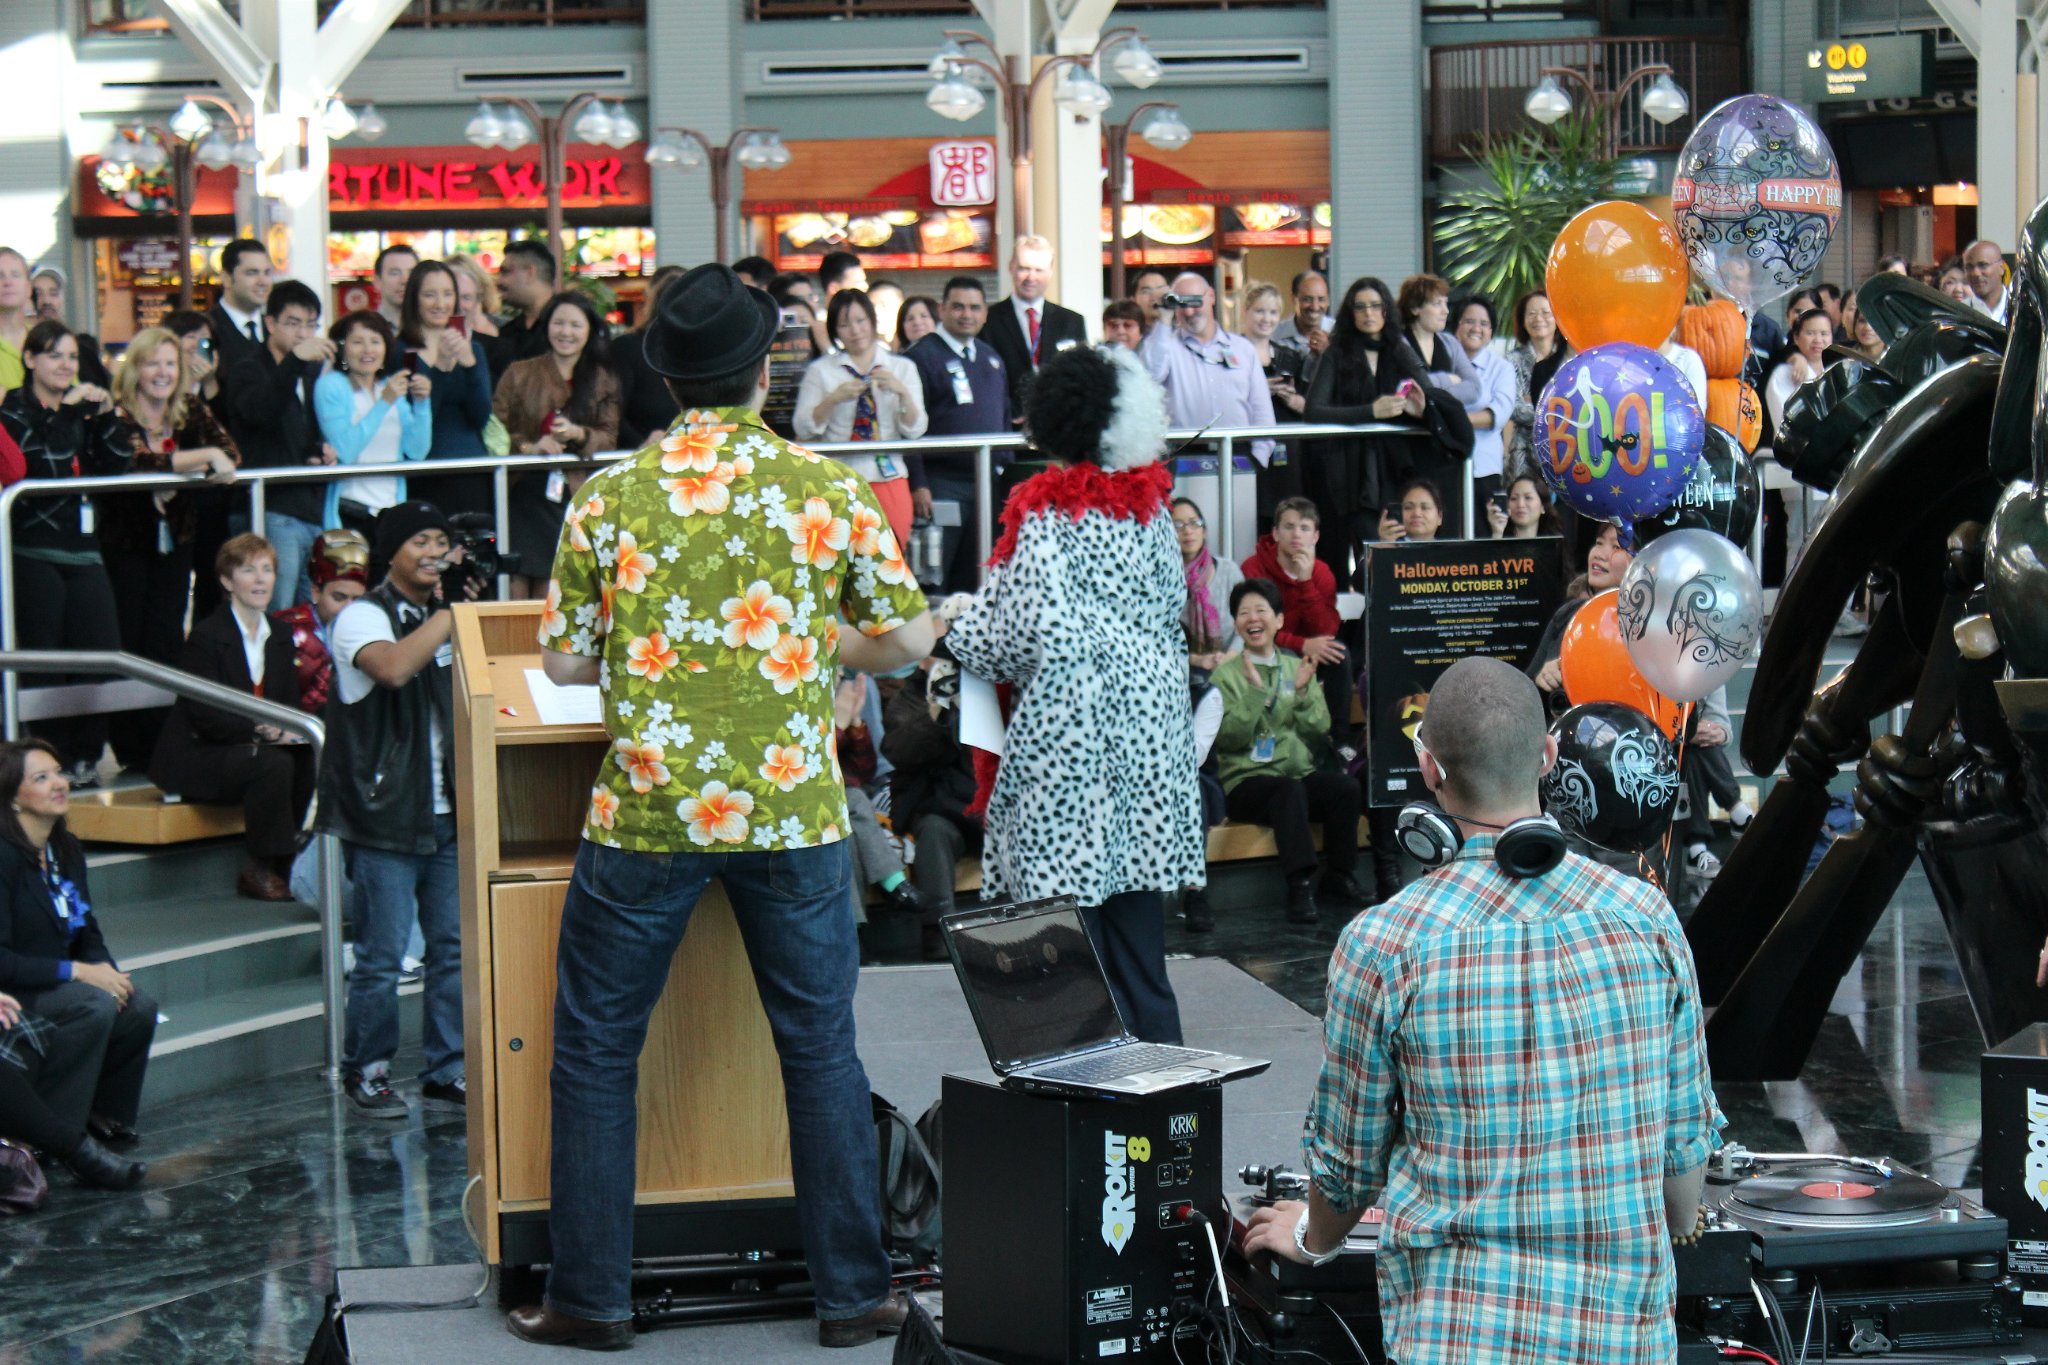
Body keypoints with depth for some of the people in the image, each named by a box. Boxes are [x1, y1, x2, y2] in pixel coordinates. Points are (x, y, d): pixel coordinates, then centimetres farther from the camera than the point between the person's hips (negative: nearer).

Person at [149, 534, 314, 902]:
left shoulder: (279, 638, 13)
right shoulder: (206, 636, -11)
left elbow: (290, 703, 11)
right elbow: (205, 715, -18)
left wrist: (290, 728, -14)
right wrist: (261, 730, -26)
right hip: (201, 758, -7)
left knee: (308, 758, -22)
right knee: (274, 763, -33)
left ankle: (283, 864, -10)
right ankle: (260, 870, -20)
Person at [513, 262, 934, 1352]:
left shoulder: (611, 495, -3)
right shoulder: (829, 488, -2)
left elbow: (563, 660, 1)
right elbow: (906, 638, 2)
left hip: (646, 811, -1)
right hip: (793, 811, 1)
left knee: (596, 1051, 11)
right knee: (821, 1048, 11)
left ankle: (590, 1297, 13)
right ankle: (852, 1292, 15)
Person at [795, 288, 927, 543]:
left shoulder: (902, 367, 10)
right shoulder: (821, 370, 7)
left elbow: (915, 430, 1)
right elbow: (803, 430, -2)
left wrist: (902, 392, -15)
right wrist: (833, 399, -15)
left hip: (889, 477, 1)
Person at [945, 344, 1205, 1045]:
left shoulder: (1045, 512, -11)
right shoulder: (1148, 501, 7)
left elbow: (1037, 628, -14)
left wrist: (954, 626, 2)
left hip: (1072, 722, -6)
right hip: (1147, 719, 6)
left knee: (1070, 894, -2)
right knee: (1136, 900, 13)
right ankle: (1155, 1044, 18)